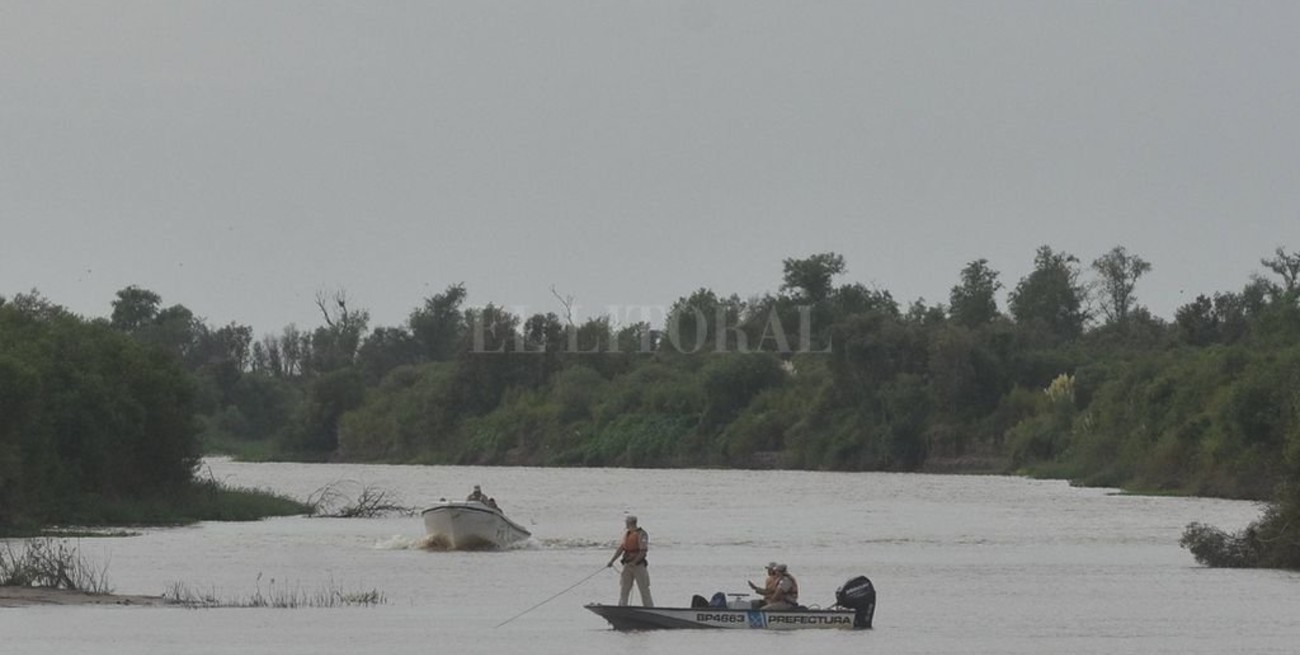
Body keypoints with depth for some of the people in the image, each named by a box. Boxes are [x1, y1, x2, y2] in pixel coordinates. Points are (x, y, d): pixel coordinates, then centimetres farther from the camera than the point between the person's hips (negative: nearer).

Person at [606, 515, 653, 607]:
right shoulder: (626, 533, 12)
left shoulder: (641, 534, -11)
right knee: (623, 590, 4)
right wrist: (612, 560, 4)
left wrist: (633, 563, -23)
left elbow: (643, 552, -17)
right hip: (627, 566, 7)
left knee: (644, 590, -3)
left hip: (639, 565, -7)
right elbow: (620, 548, 12)